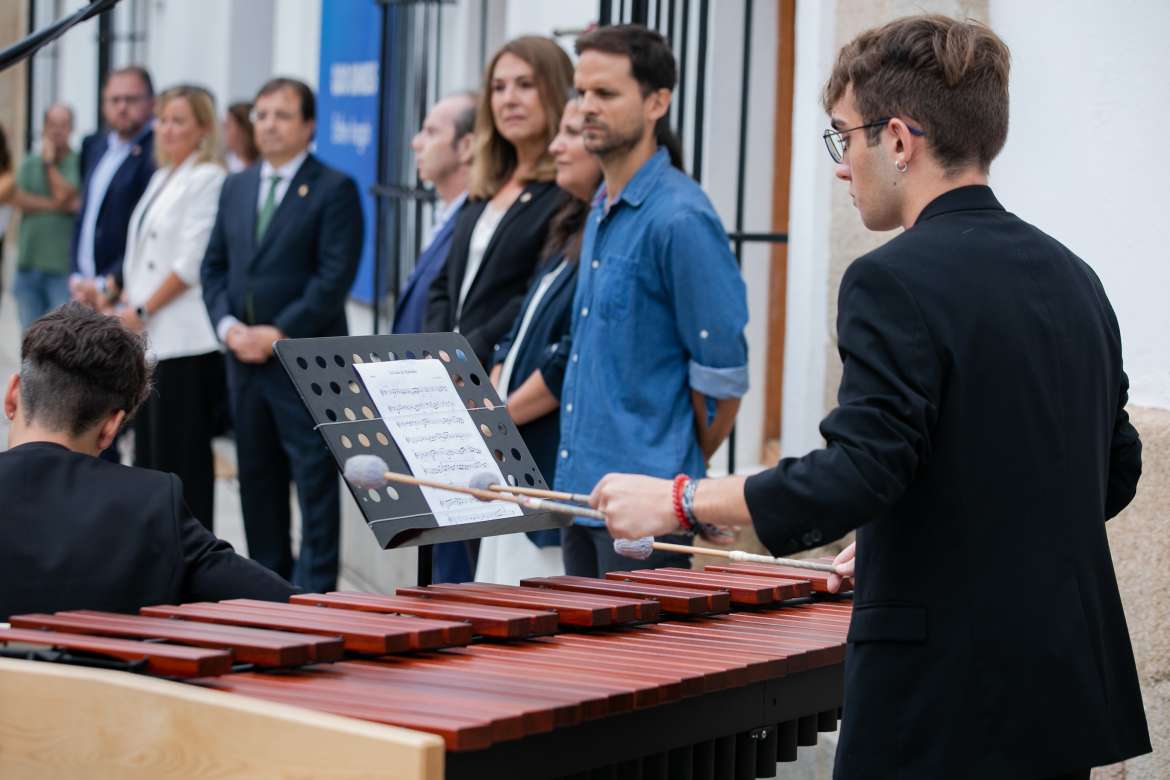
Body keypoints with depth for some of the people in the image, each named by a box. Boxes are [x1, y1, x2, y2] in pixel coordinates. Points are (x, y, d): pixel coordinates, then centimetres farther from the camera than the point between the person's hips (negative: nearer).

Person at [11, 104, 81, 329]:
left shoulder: (78, 163, -3)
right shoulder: (29, 164, 11)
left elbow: (63, 194, -14)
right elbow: (19, 199, -3)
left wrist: (49, 162, -4)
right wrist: (55, 205, -13)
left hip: (63, 266, -5)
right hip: (29, 262, 5)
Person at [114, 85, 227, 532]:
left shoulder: (207, 179, -9)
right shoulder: (162, 178, 18)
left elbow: (191, 263, -15)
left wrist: (142, 311, -11)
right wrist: (127, 304, 10)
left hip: (184, 340, -9)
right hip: (148, 339, 9)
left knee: (181, 452, -5)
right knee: (148, 449, 11)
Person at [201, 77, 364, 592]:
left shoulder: (334, 190, -5)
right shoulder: (235, 188, 15)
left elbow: (334, 279, -12)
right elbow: (214, 266, 14)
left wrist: (278, 334, -16)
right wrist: (227, 325, -3)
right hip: (243, 357, 6)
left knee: (314, 480, -4)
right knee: (256, 479, 11)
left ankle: (314, 592, 0)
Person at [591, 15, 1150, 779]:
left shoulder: (896, 280, -15)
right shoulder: (1073, 276, 10)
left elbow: (856, 475, -22)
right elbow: (1116, 469, 15)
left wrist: (675, 500, -12)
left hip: (943, 703, -8)